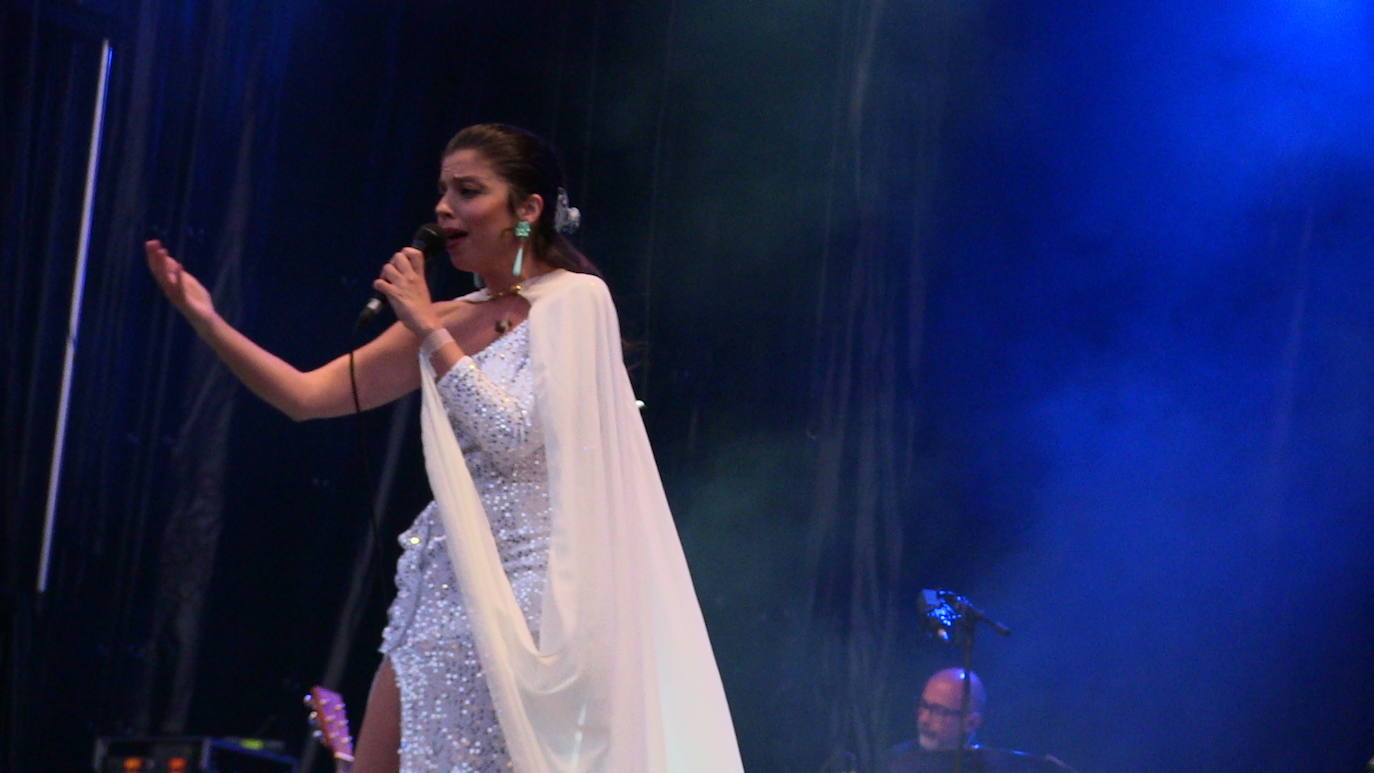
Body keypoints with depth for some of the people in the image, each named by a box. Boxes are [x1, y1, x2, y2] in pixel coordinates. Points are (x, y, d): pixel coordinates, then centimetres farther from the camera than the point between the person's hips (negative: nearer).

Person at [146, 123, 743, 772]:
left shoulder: (575, 299, -6)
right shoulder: (451, 320, 13)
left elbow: (515, 437, -16)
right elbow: (308, 395, 9)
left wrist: (429, 328, -9)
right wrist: (207, 321, -1)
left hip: (521, 591, -7)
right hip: (442, 584, 7)